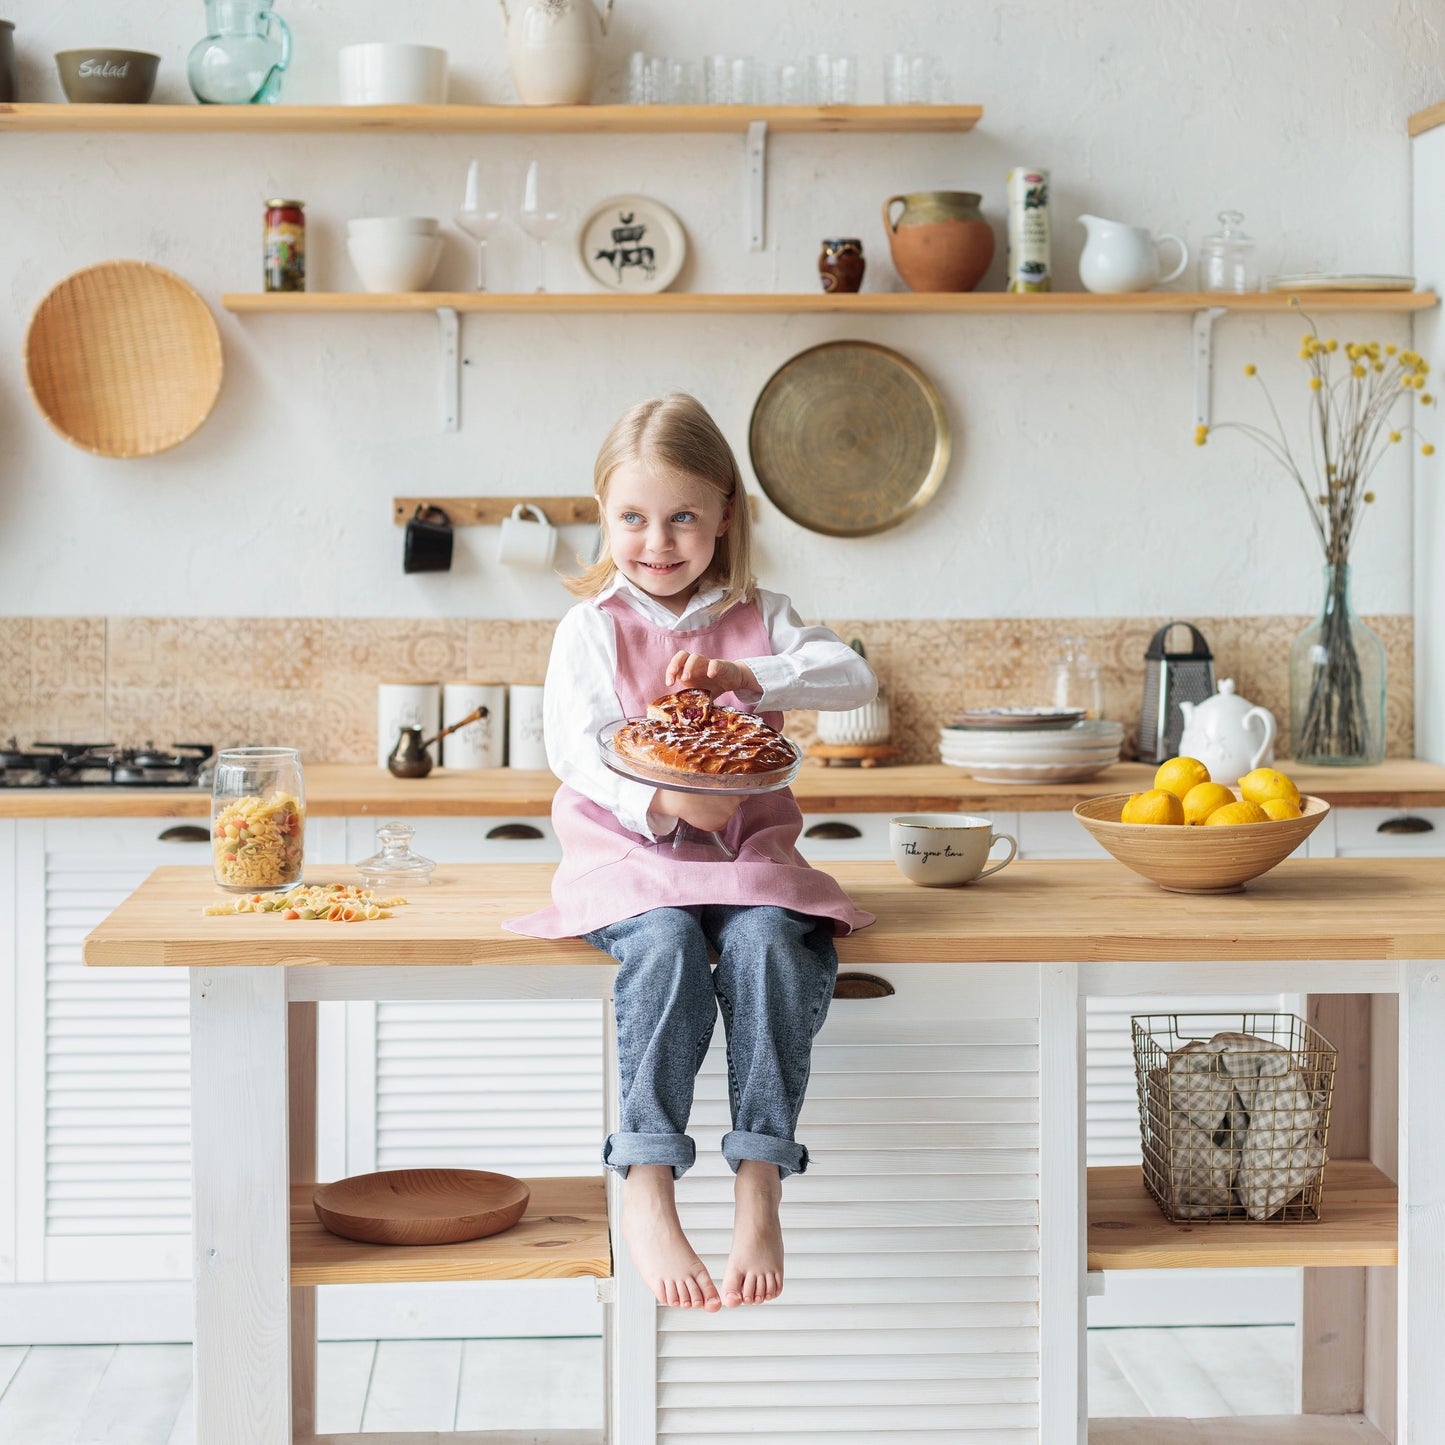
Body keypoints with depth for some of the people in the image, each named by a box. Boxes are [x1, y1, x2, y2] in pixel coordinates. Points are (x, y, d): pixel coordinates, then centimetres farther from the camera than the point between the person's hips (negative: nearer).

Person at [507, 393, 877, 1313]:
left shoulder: (759, 619, 11)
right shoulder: (592, 629, 6)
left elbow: (854, 678, -5)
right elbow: (577, 751, -6)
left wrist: (744, 674, -21)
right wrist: (661, 803, -25)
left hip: (746, 846, 2)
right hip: (632, 855, -1)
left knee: (767, 938, -32)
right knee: (667, 944, -34)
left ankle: (761, 1186, -28)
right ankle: (647, 1191, -31)